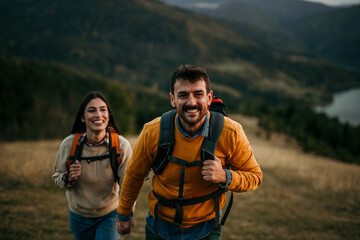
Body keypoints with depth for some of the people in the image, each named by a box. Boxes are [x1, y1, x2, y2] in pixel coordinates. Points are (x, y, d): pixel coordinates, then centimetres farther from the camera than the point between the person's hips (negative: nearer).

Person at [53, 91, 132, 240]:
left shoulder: (121, 145, -19)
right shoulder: (69, 144, -16)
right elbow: (57, 176, -1)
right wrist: (69, 178, -23)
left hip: (110, 215, -2)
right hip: (79, 217, 2)